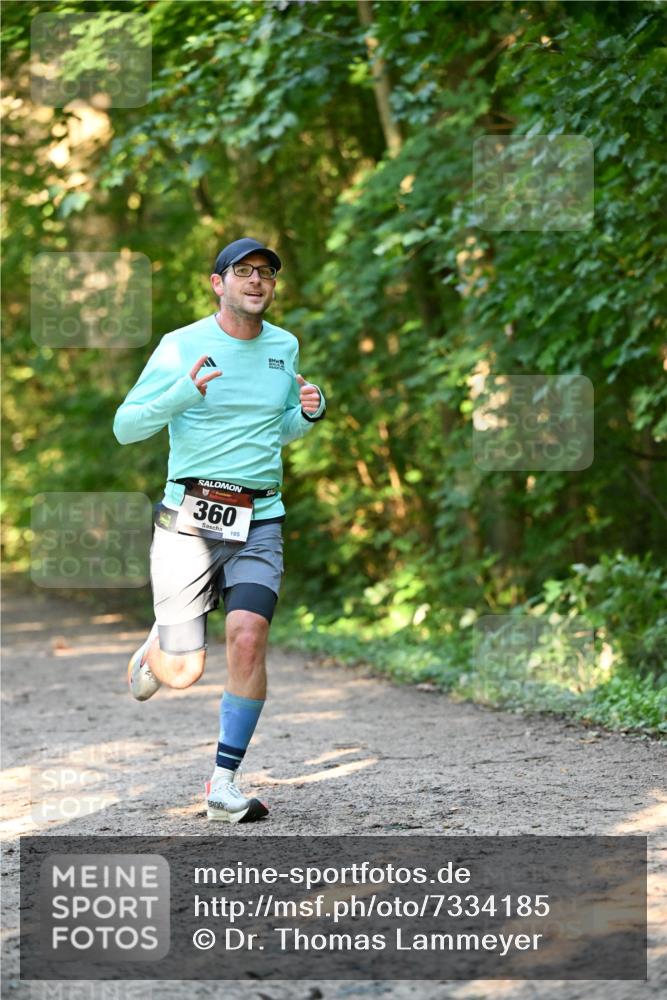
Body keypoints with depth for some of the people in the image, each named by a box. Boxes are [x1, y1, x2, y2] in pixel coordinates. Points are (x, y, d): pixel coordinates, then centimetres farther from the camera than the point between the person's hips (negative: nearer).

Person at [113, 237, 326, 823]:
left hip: (259, 523, 3)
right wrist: (183, 394, -21)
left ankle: (224, 783, -8)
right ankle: (158, 647, 35)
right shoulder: (182, 347, -3)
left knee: (248, 638, -18)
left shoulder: (285, 347, 12)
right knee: (183, 673, -4)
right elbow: (125, 427, -4)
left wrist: (309, 413, 4)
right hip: (189, 521, -3)